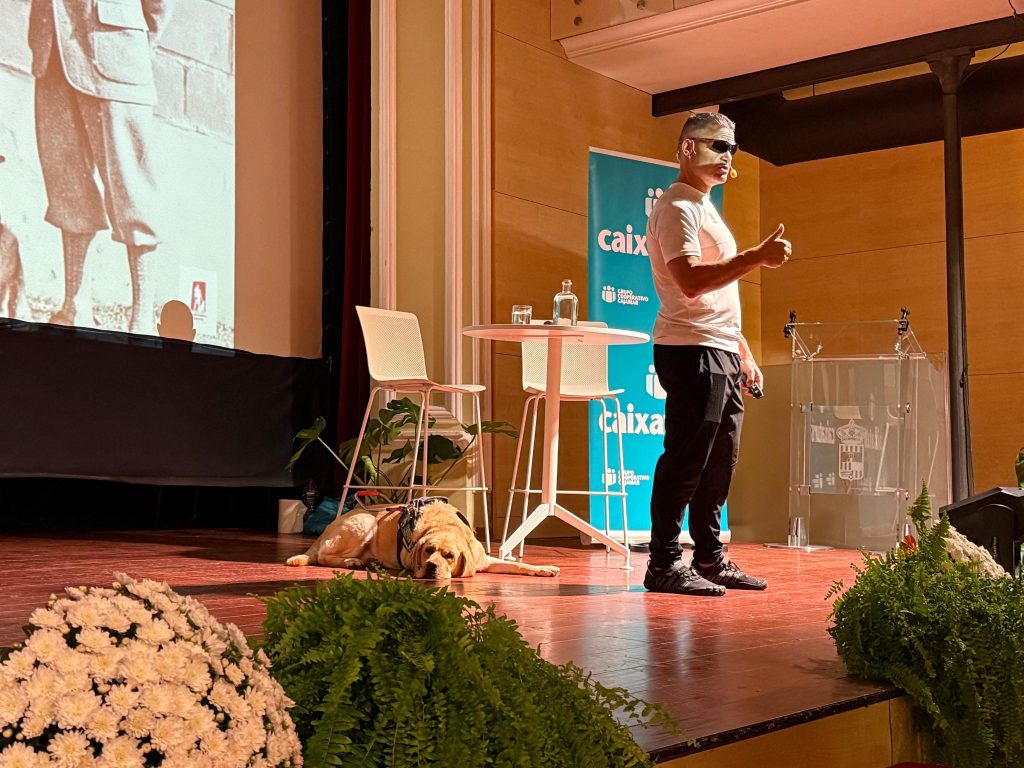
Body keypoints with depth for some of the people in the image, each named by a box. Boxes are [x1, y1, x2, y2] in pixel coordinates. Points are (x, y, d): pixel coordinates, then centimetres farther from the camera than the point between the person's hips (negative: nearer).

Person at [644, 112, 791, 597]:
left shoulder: (706, 210, 24)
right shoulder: (677, 207, -7)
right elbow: (690, 282, -22)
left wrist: (744, 354, 22)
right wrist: (757, 257, -23)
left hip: (722, 355, 10)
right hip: (691, 351, -10)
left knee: (719, 462, 10)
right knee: (686, 461, -9)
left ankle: (710, 559, 17)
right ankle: (664, 564, -5)